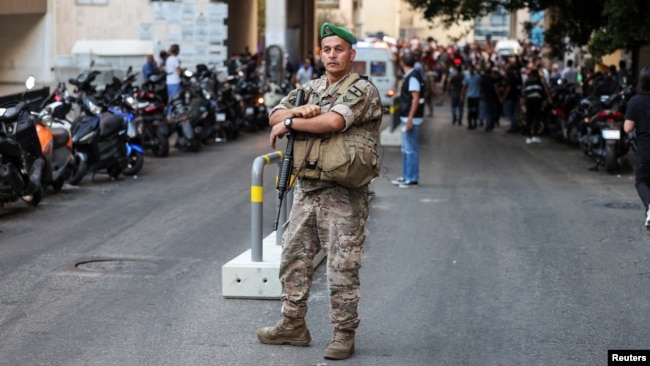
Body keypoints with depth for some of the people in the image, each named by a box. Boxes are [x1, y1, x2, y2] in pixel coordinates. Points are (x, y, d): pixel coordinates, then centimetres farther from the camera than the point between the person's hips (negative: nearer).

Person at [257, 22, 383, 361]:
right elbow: (275, 115, 7)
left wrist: (289, 123, -11)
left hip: (342, 194, -7)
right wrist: (301, 111, -15)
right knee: (293, 257, 13)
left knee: (342, 267, -2)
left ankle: (344, 333, 8)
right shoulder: (310, 89, 14)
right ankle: (293, 324, 24)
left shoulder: (362, 90, -10)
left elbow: (333, 122, -24)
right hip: (306, 189, 7)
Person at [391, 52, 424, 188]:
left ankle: (412, 179, -2)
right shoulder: (408, 76, 13)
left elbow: (416, 99, -21)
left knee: (410, 149, -6)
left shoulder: (413, 77, -16)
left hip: (411, 118, -10)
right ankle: (406, 176, 23)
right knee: (406, 149, 15)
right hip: (406, 117, 10)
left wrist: (410, 119, -23)